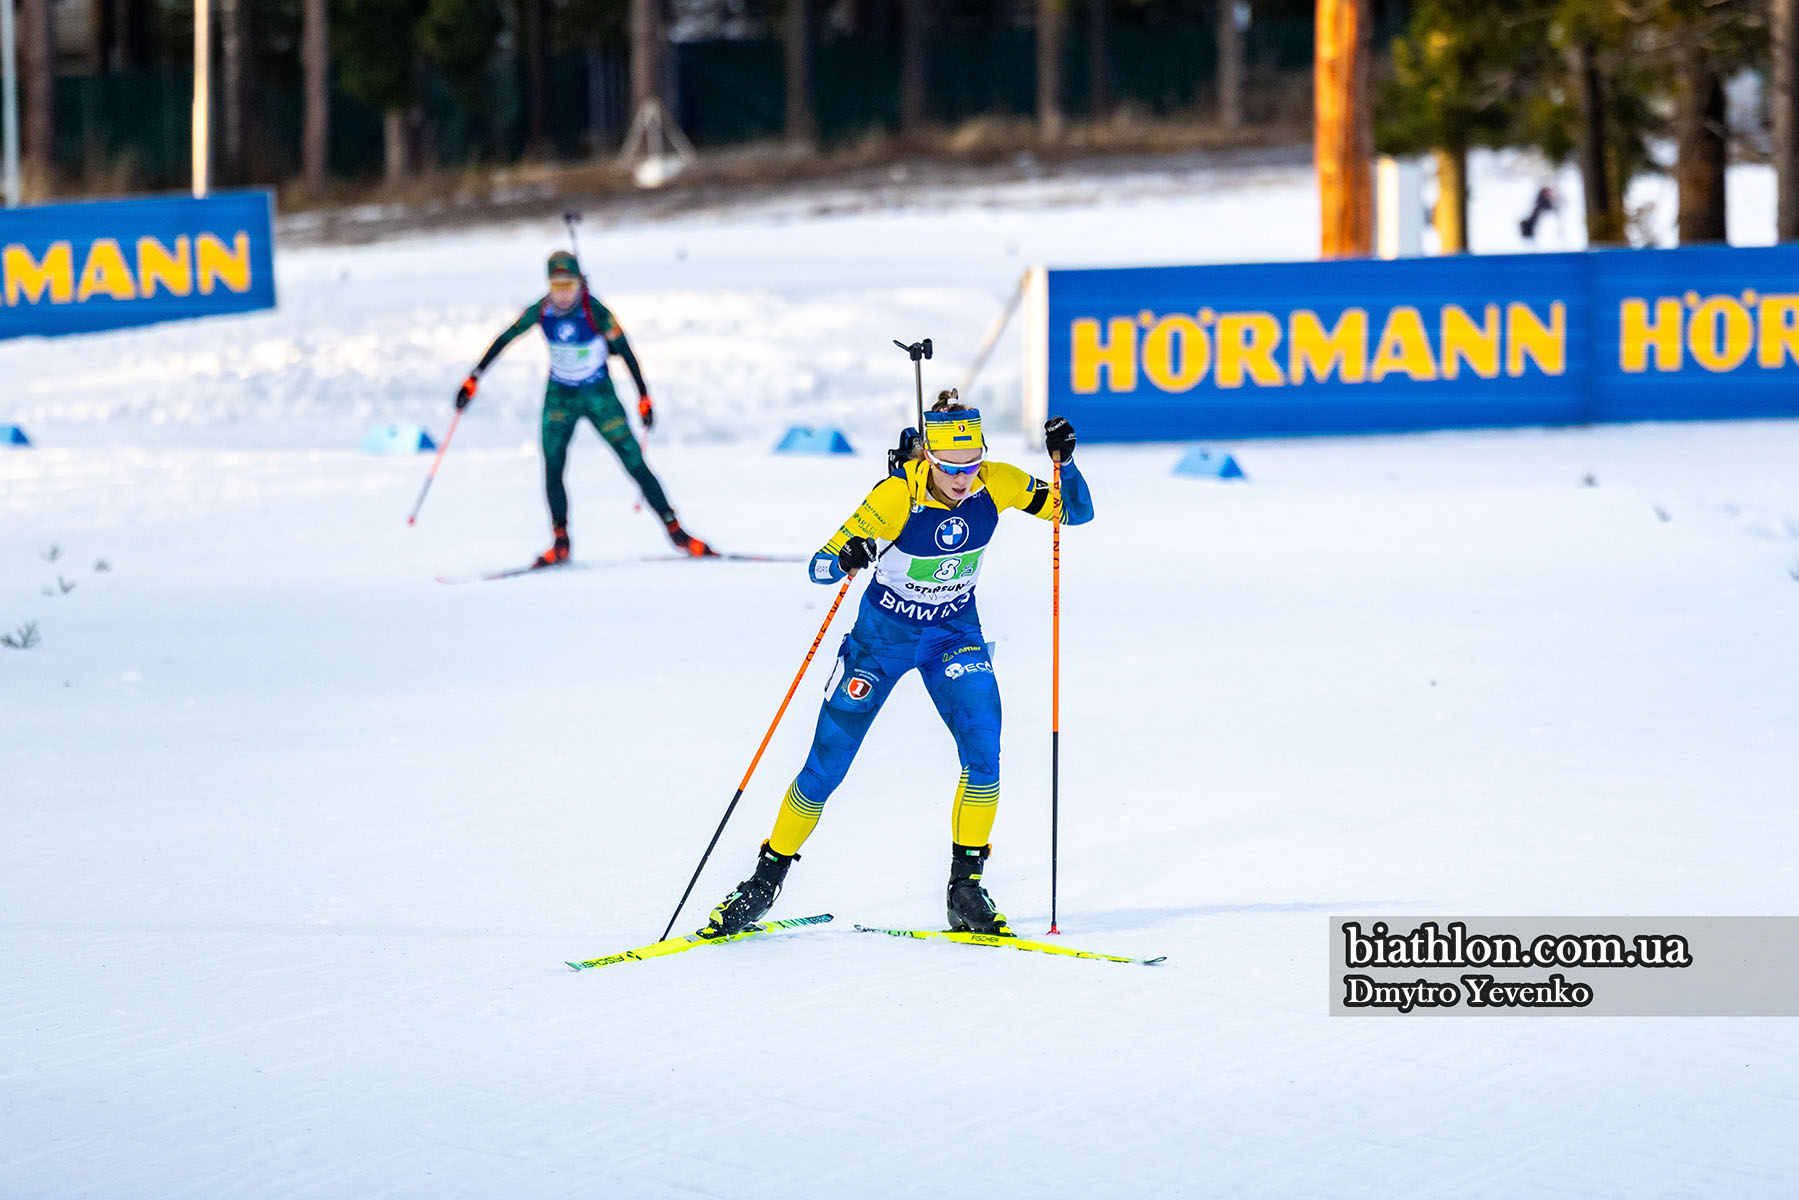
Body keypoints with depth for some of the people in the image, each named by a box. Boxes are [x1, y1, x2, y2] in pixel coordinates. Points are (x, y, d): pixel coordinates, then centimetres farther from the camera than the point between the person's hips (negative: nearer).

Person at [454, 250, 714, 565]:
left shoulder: (595, 312, -20)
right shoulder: (541, 312, -11)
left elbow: (624, 351, -12)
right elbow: (504, 340, 0)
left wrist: (644, 396, -9)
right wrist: (474, 379, -1)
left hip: (600, 396, -3)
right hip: (560, 396, 3)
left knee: (635, 464, -5)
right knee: (552, 467, -12)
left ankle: (675, 531, 2)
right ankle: (560, 543, -2)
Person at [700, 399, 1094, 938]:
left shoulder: (996, 485, -18)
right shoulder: (895, 496, -28)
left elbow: (1076, 511, -10)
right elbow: (820, 566, -26)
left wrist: (1064, 462, -29)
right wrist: (847, 558, -49)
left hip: (954, 631, 2)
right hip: (883, 634, -2)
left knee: (983, 752, -20)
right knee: (826, 767, 1)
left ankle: (965, 888, -8)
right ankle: (767, 878, 19)